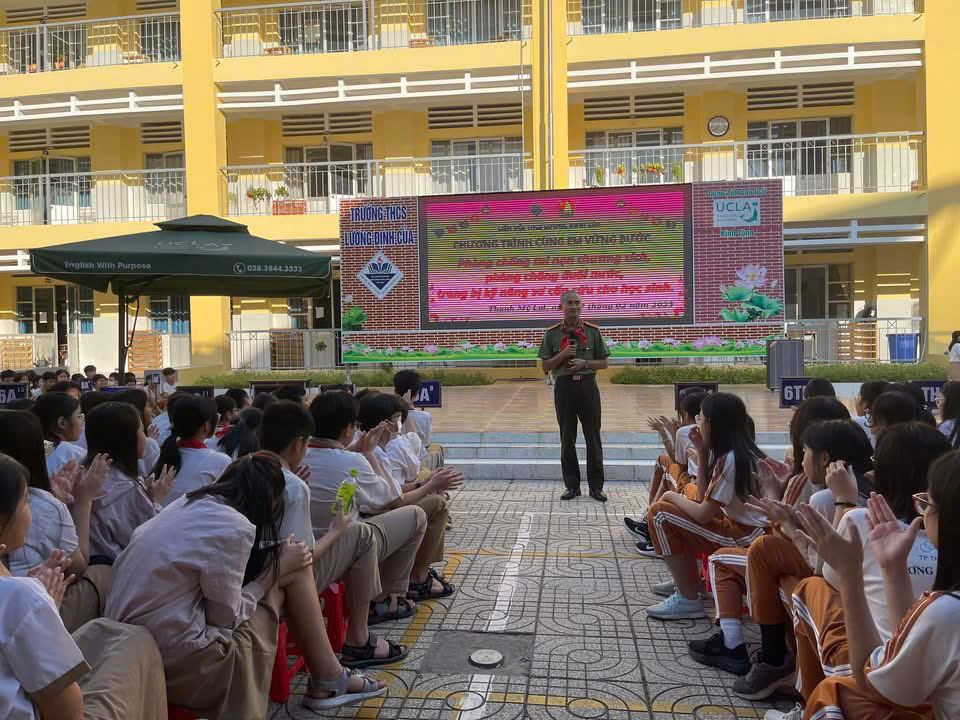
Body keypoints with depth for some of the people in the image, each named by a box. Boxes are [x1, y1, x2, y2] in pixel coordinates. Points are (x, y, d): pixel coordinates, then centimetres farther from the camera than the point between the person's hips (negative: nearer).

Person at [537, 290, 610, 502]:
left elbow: (603, 363, 7)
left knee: (593, 437, 3)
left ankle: (596, 486, 12)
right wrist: (562, 355, -12)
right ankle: (572, 485, 16)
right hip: (564, 386, 0)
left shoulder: (593, 331, 4)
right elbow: (545, 366, 3)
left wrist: (585, 363, -10)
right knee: (567, 438, 6)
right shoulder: (552, 333, 3)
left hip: (588, 385, 0)